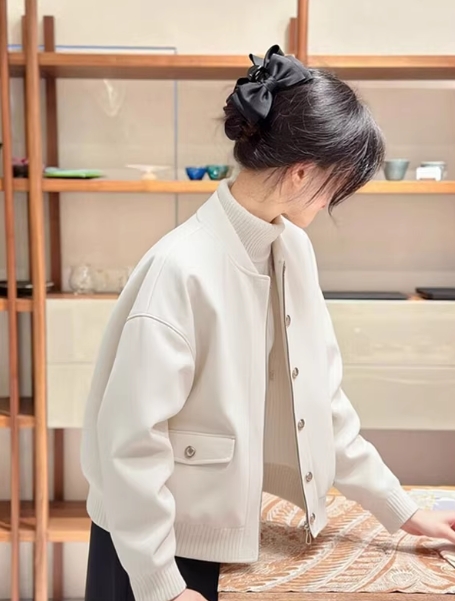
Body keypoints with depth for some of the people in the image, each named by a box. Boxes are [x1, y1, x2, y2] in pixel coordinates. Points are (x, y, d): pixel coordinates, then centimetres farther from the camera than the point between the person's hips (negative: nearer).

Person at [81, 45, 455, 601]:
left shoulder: (292, 248, -4)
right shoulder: (183, 269, -27)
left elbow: (319, 397, 3)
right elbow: (130, 438, -22)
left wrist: (398, 508, 6)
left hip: (229, 531, 7)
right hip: (153, 546, -7)